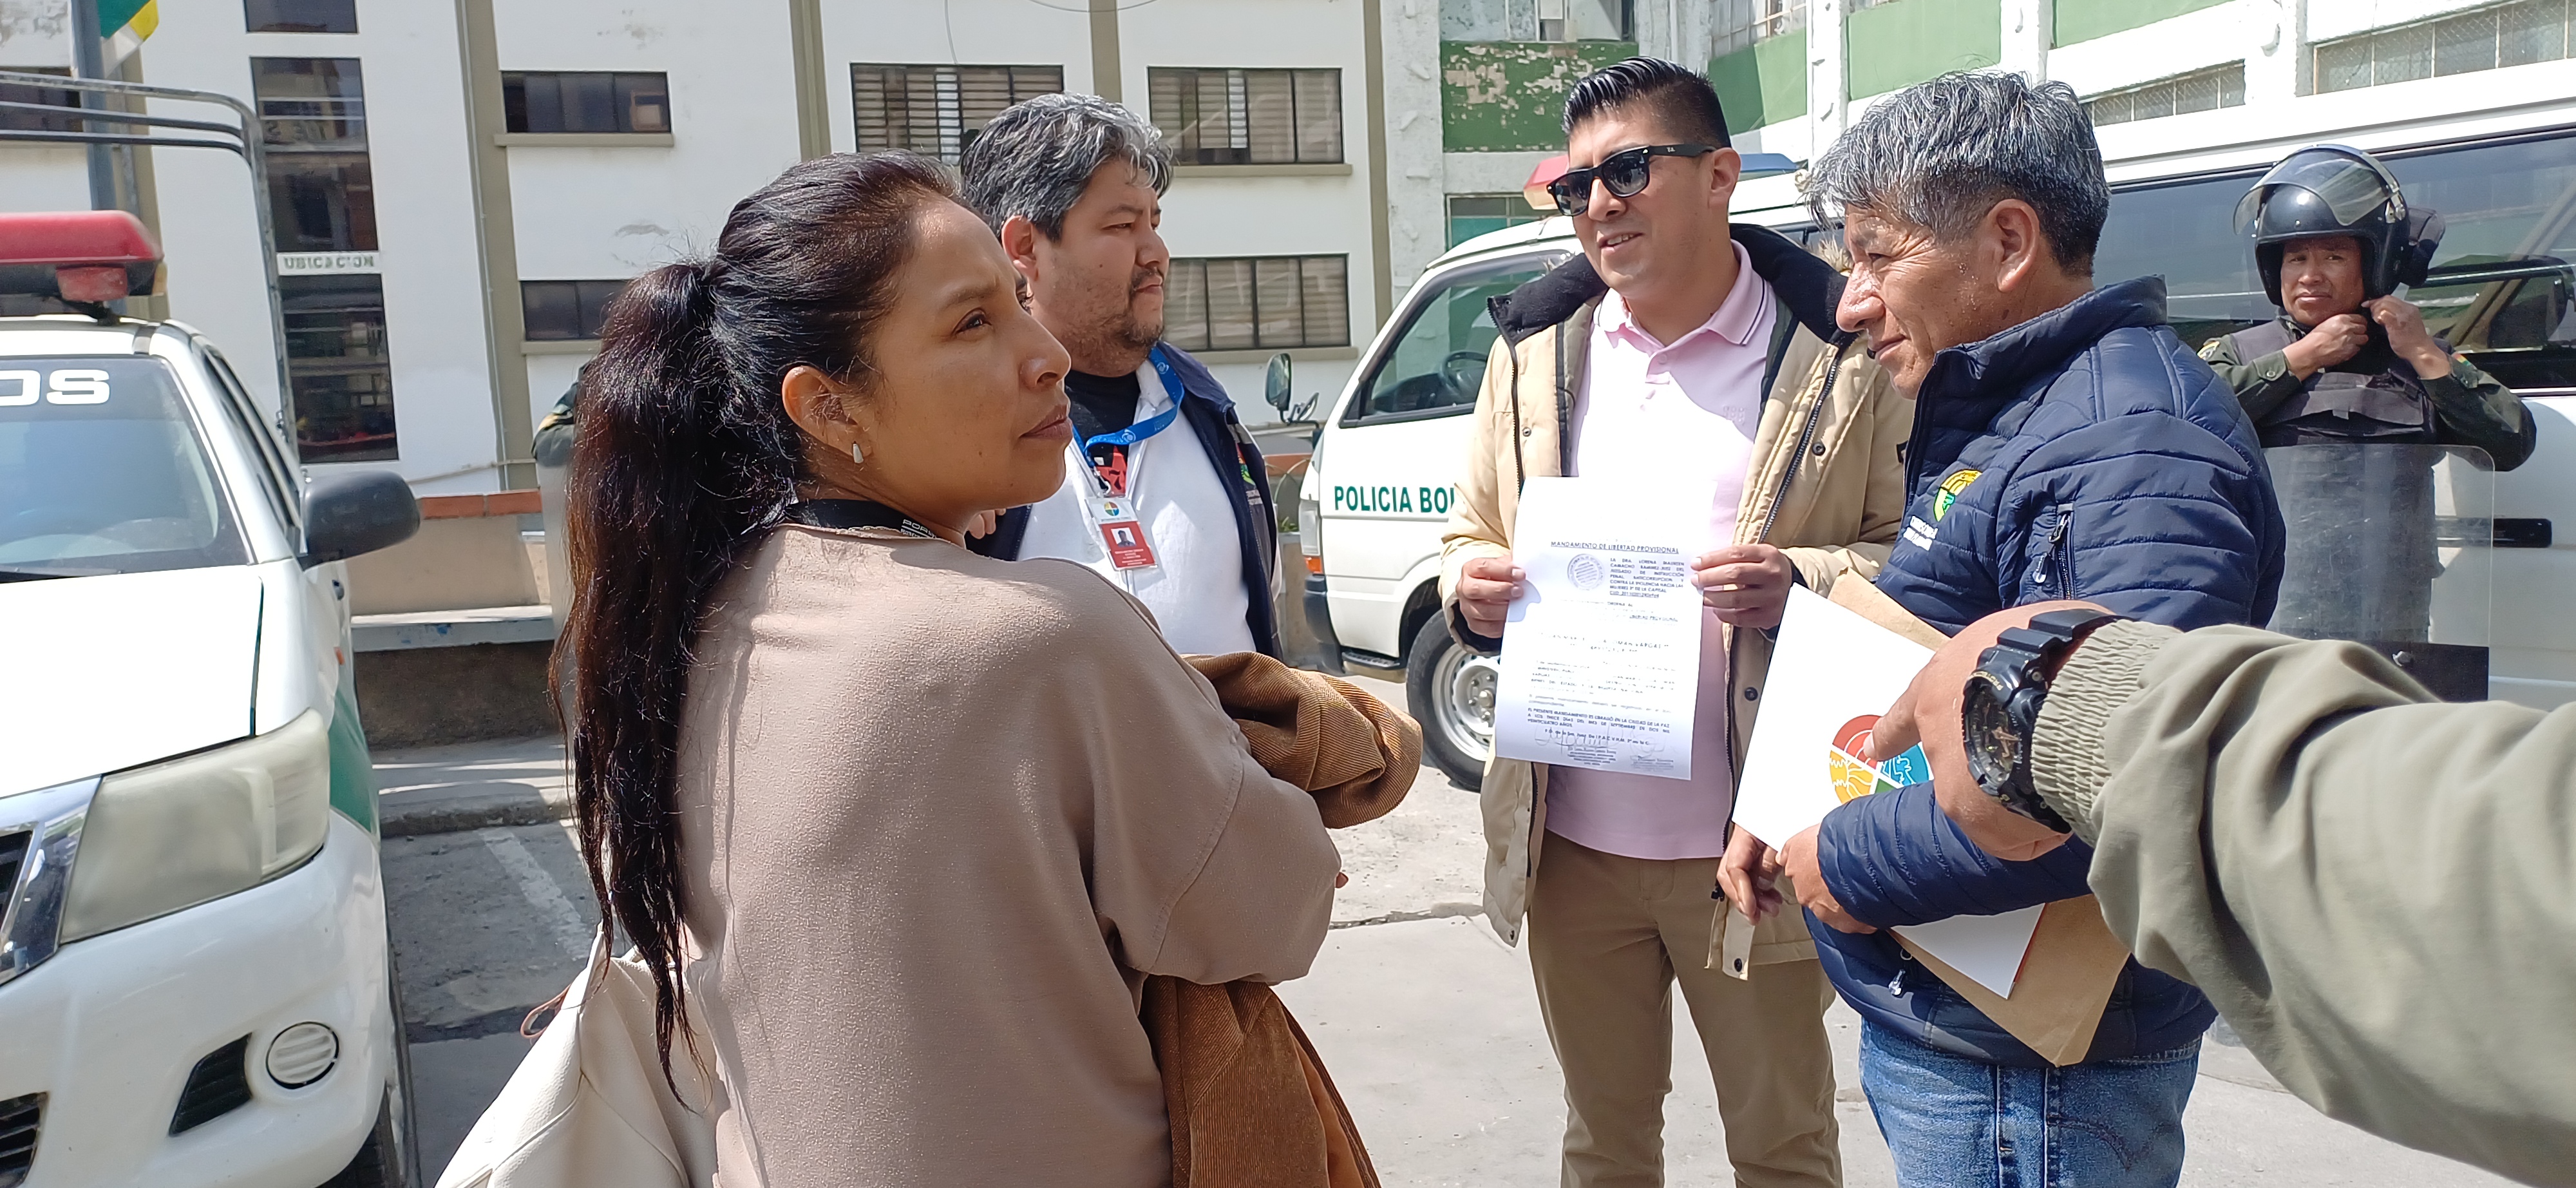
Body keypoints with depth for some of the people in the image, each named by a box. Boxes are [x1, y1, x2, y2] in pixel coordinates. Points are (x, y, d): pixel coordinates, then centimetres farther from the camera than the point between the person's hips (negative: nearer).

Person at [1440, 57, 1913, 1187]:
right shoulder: (1536, 348, 7)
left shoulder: (1839, 355, -6)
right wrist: (1470, 590, -9)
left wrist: (1800, 582, -22)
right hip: (1571, 840, 4)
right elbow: (1468, 537, 14)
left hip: (1749, 842, -3)